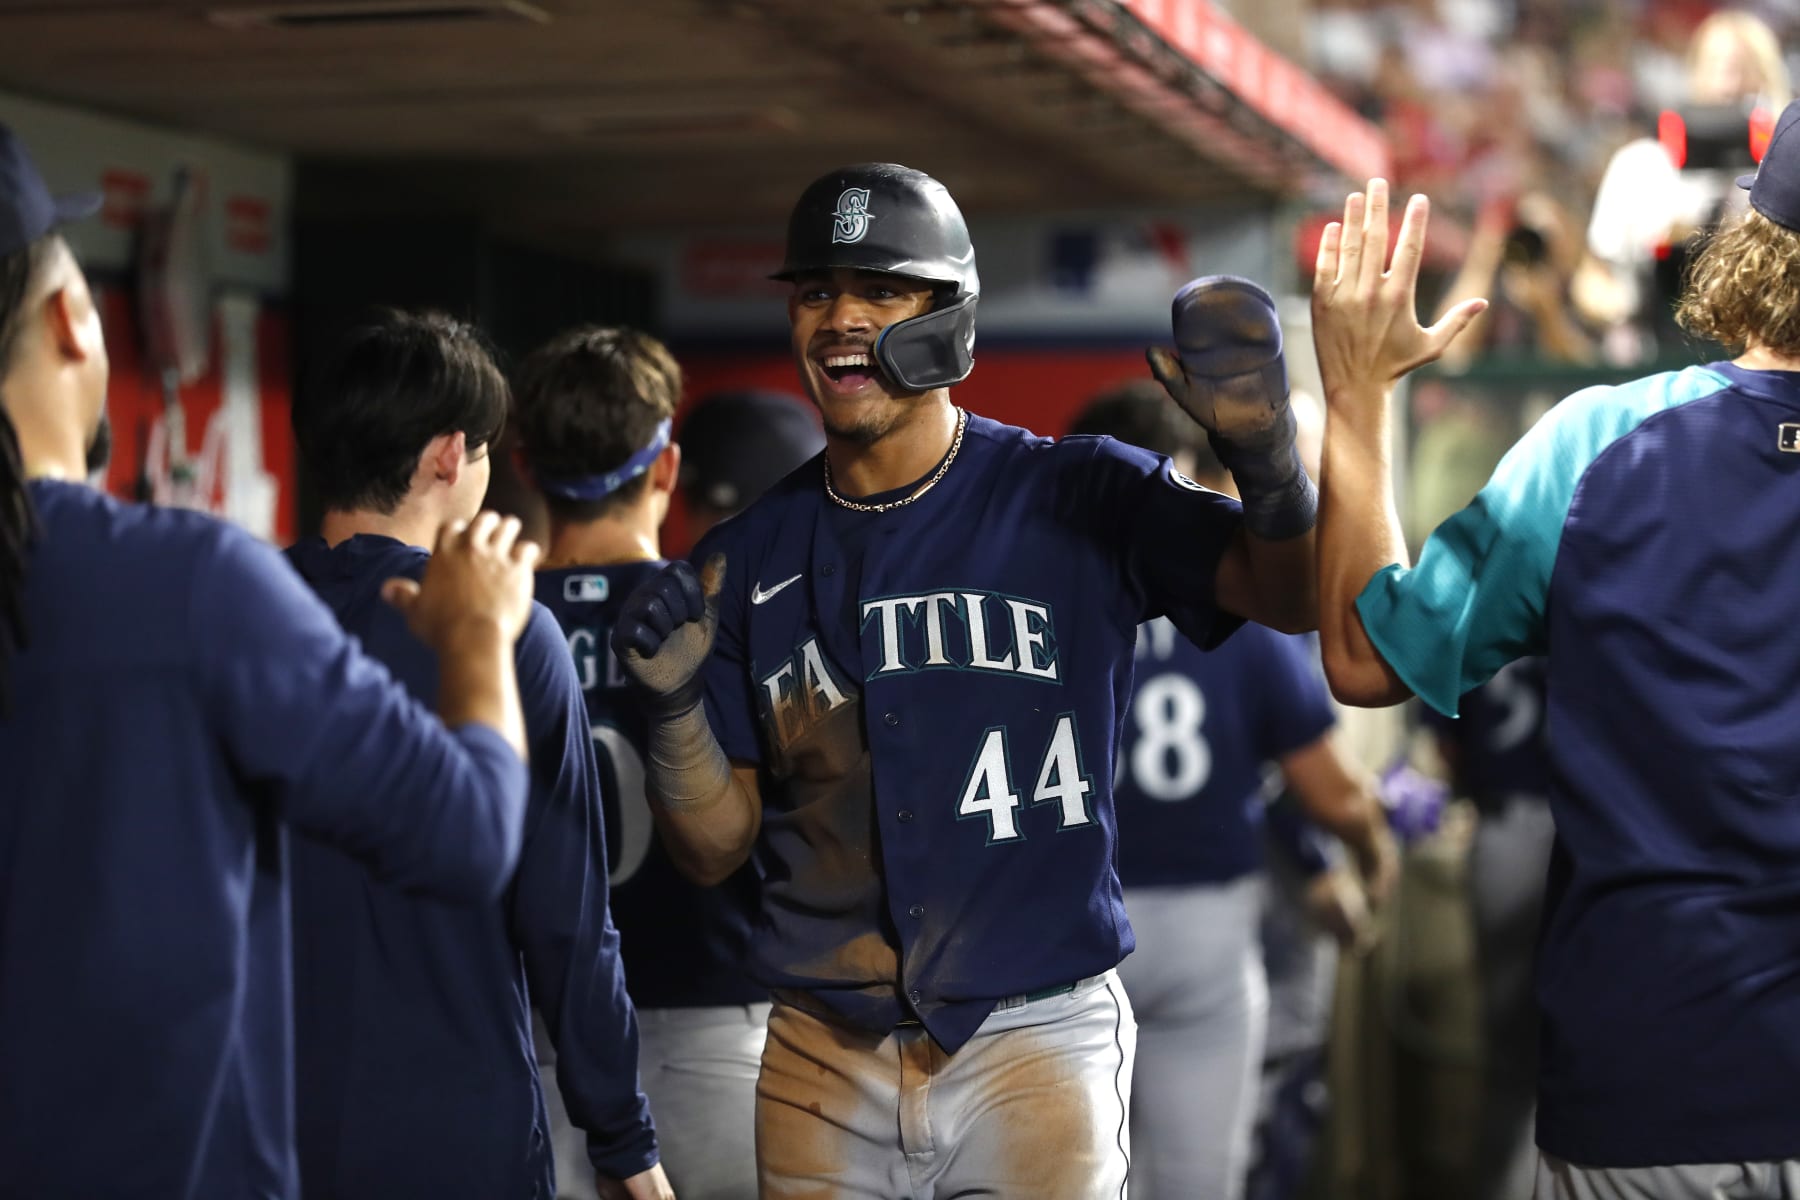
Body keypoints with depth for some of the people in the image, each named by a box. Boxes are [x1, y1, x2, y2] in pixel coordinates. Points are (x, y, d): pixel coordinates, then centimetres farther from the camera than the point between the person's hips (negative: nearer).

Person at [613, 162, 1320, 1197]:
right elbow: (718, 848, 6)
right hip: (824, 1062, 3)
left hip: (1037, 1044, -2)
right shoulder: (748, 561, 5)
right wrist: (674, 707, -13)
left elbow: (1290, 594, -16)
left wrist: (1263, 445, -35)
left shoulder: (1076, 497, -2)